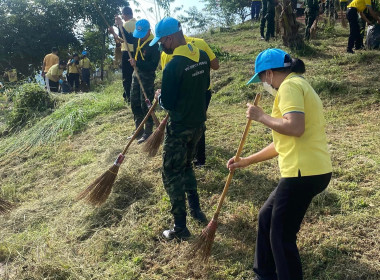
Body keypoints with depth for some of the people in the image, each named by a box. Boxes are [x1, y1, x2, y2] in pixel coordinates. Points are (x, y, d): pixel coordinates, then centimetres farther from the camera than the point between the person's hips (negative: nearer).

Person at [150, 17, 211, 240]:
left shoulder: (173, 66, -23)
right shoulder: (203, 56, 1)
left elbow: (167, 104, -19)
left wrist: (160, 96, 1)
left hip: (180, 129, -8)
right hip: (199, 123, 8)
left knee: (172, 175, 6)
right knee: (186, 166, 26)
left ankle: (181, 228, 13)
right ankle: (196, 209, 36)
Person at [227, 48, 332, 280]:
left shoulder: (289, 86, -9)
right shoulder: (298, 85, 22)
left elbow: (295, 128, -26)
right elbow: (282, 143, 23)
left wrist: (261, 116, -10)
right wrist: (247, 161, 25)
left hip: (304, 173, -10)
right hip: (309, 170, 10)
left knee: (281, 236, 2)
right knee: (267, 217, 21)